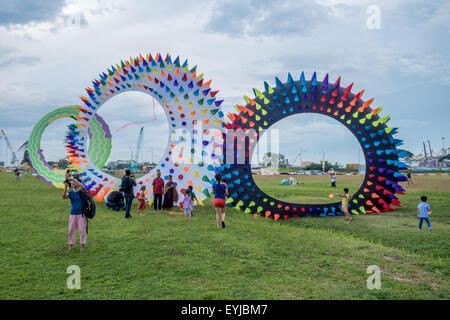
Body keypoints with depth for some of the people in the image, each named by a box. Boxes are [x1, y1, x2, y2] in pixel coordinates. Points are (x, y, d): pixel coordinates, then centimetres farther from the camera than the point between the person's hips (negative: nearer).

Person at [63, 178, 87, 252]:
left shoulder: (81, 191, -4)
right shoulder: (70, 192, 3)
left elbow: (82, 187, -28)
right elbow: (64, 197, -15)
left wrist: (74, 179, -32)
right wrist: (65, 188, -29)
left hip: (81, 213, -3)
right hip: (73, 213, 3)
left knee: (82, 229, 1)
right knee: (71, 229, 6)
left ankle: (82, 246, 10)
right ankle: (71, 245, 17)